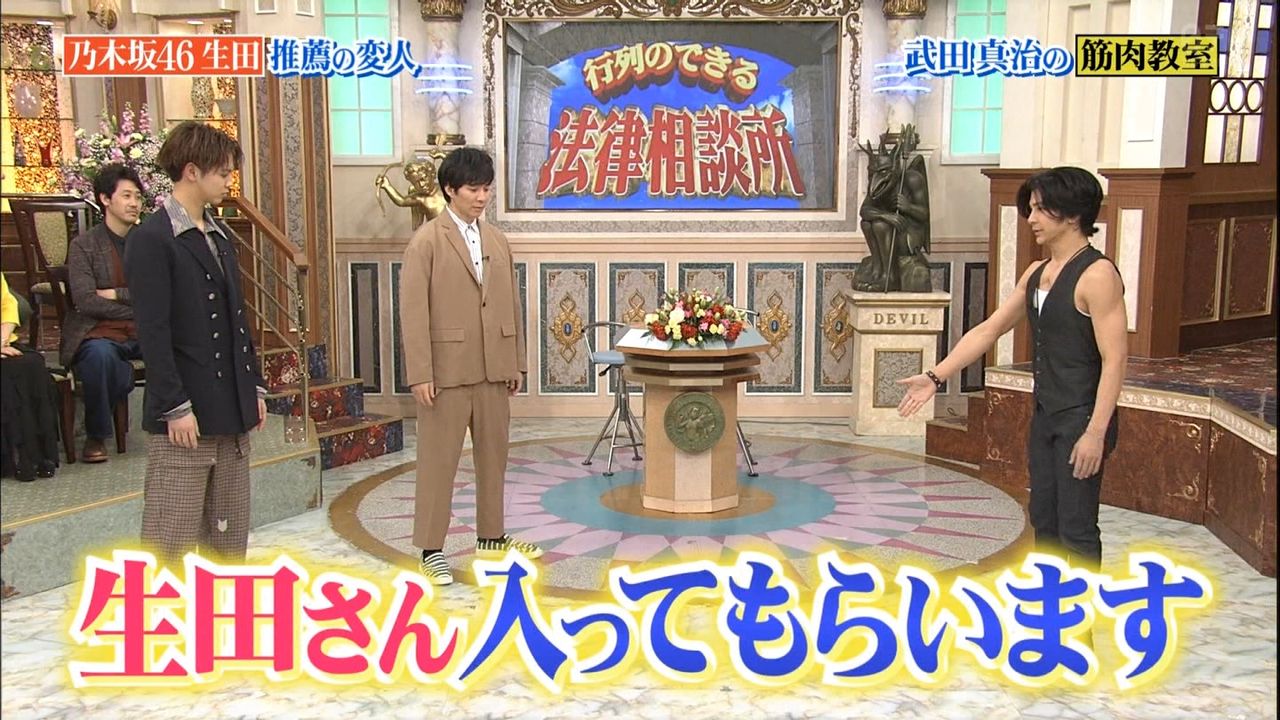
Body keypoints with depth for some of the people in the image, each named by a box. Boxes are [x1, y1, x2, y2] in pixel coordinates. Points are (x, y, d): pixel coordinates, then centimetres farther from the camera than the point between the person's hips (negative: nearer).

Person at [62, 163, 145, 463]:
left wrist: (116, 295, -9)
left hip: (145, 333, 3)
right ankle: (96, 435, -13)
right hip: (99, 332, -3)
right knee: (100, 355, -37)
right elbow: (85, 301, -11)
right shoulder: (83, 245, 2)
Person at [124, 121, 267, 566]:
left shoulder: (220, 236, 15)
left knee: (229, 531, 14)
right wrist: (175, 407, -17)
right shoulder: (151, 239, -10)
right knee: (171, 534, -2)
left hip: (231, 411, 8)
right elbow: (152, 332, -15)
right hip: (185, 414, -8)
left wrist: (254, 387, 14)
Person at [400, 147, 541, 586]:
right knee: (438, 460, 1)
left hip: (493, 368, 6)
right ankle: (431, 549, 10)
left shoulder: (498, 241, 11)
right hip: (447, 369, -6)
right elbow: (414, 311, -10)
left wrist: (517, 362, 12)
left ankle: (491, 537, 27)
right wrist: (420, 374, -14)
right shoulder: (427, 242, -6)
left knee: (494, 455, 13)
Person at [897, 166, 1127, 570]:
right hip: (1045, 416, 9)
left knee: (1076, 529, -1)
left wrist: (1096, 432, -23)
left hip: (1081, 420, -9)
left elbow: (1114, 359, -19)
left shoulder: (1097, 275, -16)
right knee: (1043, 519, 16)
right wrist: (936, 377, 6)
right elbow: (987, 331, 12)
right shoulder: (1036, 274, 9)